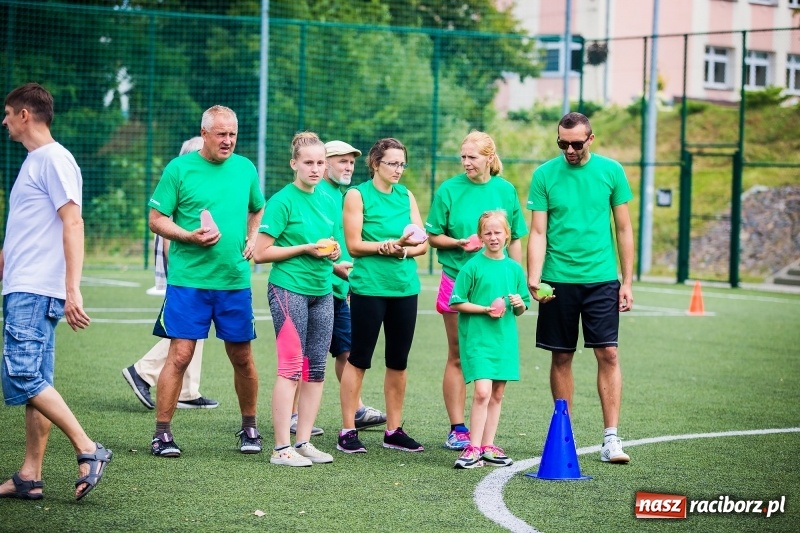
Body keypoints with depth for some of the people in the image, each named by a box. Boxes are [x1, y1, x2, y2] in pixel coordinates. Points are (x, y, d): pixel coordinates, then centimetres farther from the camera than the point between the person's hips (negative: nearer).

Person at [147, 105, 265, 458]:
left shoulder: (245, 168, 9)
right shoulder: (179, 169, -4)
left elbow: (258, 210, 24)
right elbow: (157, 219, -3)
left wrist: (253, 239, 6)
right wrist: (190, 236, -19)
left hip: (235, 280, 4)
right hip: (188, 280, -4)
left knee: (242, 358, 10)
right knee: (180, 355, -8)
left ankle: (249, 427, 26)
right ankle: (162, 433, -1)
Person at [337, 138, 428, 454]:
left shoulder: (407, 197, 12)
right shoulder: (357, 195, -1)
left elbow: (422, 244, 8)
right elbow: (354, 245, -8)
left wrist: (403, 249, -12)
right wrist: (393, 244, -17)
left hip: (405, 287, 5)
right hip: (369, 287, -5)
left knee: (398, 361, 7)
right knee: (359, 359, -1)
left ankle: (394, 430, 15)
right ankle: (348, 431, 4)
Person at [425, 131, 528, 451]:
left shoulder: (505, 190, 4)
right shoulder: (449, 190, -1)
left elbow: (515, 241, 10)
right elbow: (433, 237, 2)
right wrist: (459, 243, -16)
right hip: (457, 280, -2)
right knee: (458, 357, 3)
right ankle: (457, 429, 7)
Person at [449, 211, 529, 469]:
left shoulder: (514, 268, 9)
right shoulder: (473, 266, -4)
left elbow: (521, 309, 17)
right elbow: (456, 303, -4)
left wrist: (519, 304, -6)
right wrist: (486, 309, -13)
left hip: (505, 339, 5)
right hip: (477, 338, -5)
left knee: (497, 394, 8)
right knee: (482, 391, -15)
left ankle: (488, 446, 16)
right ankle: (474, 448, -10)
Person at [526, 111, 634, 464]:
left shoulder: (611, 171, 2)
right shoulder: (544, 175, 0)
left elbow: (624, 229, 7)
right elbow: (538, 233, -1)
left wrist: (627, 282, 3)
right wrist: (533, 278, -14)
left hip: (601, 278, 0)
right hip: (558, 280, 0)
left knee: (608, 355, -6)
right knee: (561, 357, 6)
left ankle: (611, 438, -4)